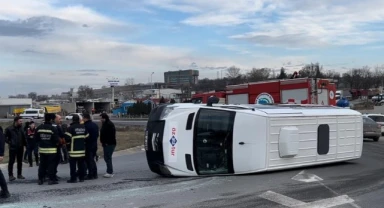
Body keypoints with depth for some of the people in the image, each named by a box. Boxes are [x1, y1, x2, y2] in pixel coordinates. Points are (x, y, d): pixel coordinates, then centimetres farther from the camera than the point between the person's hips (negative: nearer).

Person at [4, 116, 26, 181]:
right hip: (13, 148, -4)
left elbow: (24, 138, 11)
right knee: (11, 162, -3)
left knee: (20, 162, 10)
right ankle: (11, 175, 0)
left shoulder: (21, 129, 8)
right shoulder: (9, 129, -4)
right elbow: (5, 137, -3)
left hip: (20, 148, 5)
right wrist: (9, 143, -12)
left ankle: (19, 174, 18)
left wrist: (25, 144, 1)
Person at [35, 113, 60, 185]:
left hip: (42, 149, 5)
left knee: (42, 164, 12)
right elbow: (57, 140, -14)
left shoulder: (39, 128, 2)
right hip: (51, 150, -5)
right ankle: (51, 179, 1)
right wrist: (57, 143, 7)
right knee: (51, 165, 0)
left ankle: (40, 179, 16)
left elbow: (36, 139, 4)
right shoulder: (53, 128, -14)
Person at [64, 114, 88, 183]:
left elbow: (67, 137, -12)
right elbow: (86, 137, 13)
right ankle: (81, 178, 15)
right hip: (82, 149, 6)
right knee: (81, 164, 11)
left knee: (73, 165, 0)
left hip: (73, 150, -6)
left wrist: (68, 144, 6)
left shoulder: (71, 128, -11)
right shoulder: (83, 127, 8)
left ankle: (73, 178, -1)